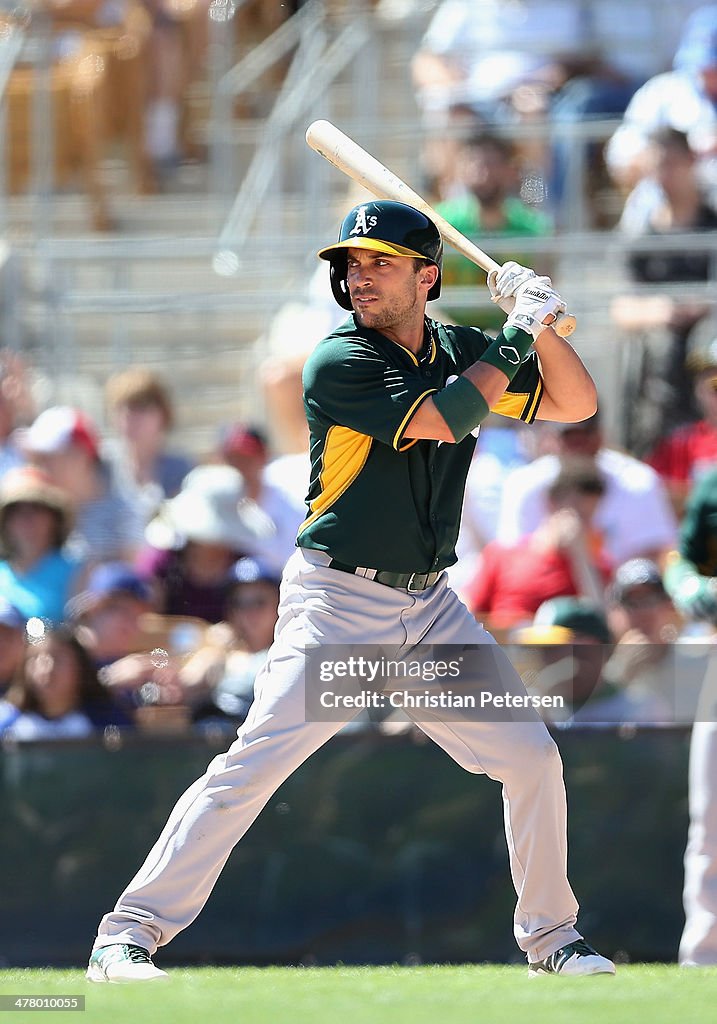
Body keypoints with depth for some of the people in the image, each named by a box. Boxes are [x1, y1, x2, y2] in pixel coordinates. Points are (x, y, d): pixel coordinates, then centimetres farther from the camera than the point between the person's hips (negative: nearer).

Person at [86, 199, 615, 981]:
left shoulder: (458, 351, 8)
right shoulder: (339, 362, -12)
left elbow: (575, 404, 12)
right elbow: (440, 420, -21)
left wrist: (544, 323, -5)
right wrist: (518, 338, -12)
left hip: (430, 609, 6)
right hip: (337, 604, -6)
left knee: (532, 757, 4)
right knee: (252, 764, -17)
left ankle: (549, 937, 21)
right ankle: (128, 933, -15)